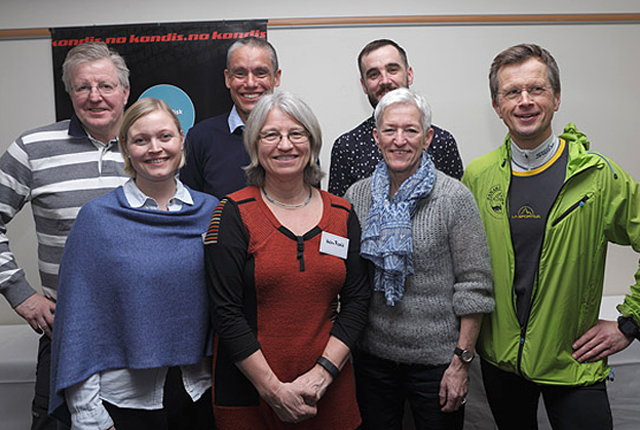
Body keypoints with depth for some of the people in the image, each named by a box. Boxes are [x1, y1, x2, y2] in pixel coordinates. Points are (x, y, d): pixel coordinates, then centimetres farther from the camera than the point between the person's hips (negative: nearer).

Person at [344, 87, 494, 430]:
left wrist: (461, 362, -10)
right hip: (371, 355, 4)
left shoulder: (454, 198, -10)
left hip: (436, 359, -3)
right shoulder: (356, 196, 1)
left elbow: (474, 286, -9)